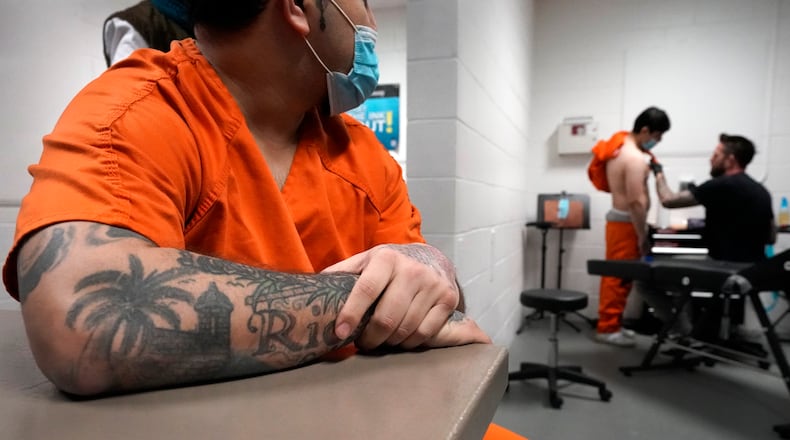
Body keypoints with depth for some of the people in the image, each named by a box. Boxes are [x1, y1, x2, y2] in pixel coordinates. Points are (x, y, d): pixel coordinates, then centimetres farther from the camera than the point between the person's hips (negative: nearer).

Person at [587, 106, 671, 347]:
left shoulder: (620, 145, 11)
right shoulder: (635, 158, -21)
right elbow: (636, 201, -24)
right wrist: (642, 235, -19)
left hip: (619, 219, 10)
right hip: (626, 223, -10)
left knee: (616, 275, 15)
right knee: (619, 277, -4)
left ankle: (611, 323, 24)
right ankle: (607, 328, 5)